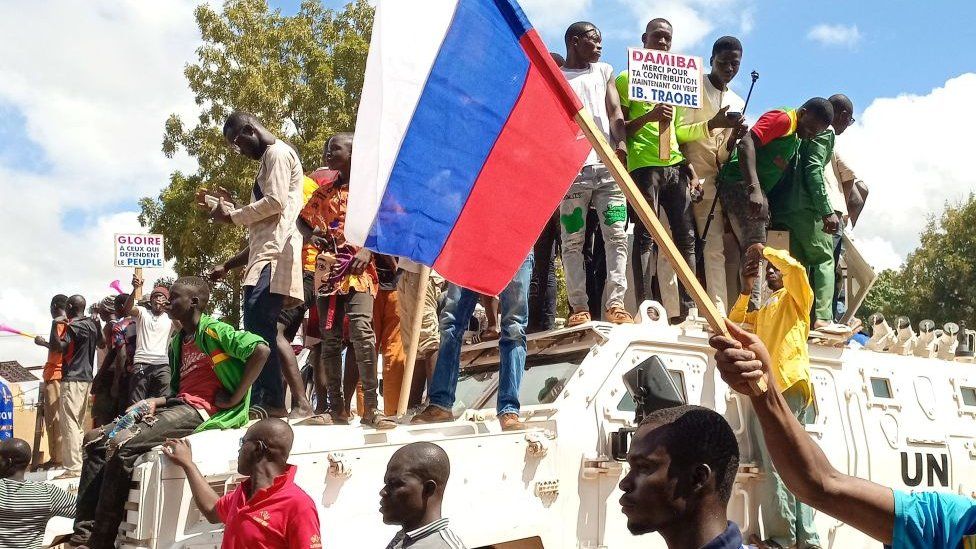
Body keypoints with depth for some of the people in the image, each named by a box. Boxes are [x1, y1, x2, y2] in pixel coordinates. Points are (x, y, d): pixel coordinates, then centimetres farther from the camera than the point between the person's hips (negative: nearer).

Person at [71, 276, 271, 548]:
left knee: (122, 444, -26)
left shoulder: (213, 330, -6)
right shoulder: (178, 341, 21)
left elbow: (261, 349, -21)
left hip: (198, 410, -9)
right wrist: (153, 402, 4)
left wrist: (234, 399, -18)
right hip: (178, 405, 9)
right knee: (95, 439, -2)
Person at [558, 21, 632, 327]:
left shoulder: (604, 71, 23)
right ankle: (579, 307, -1)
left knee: (616, 236, -6)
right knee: (572, 241, -4)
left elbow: (615, 112, 12)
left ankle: (615, 304, -6)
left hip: (608, 165, 3)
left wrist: (621, 144, -8)